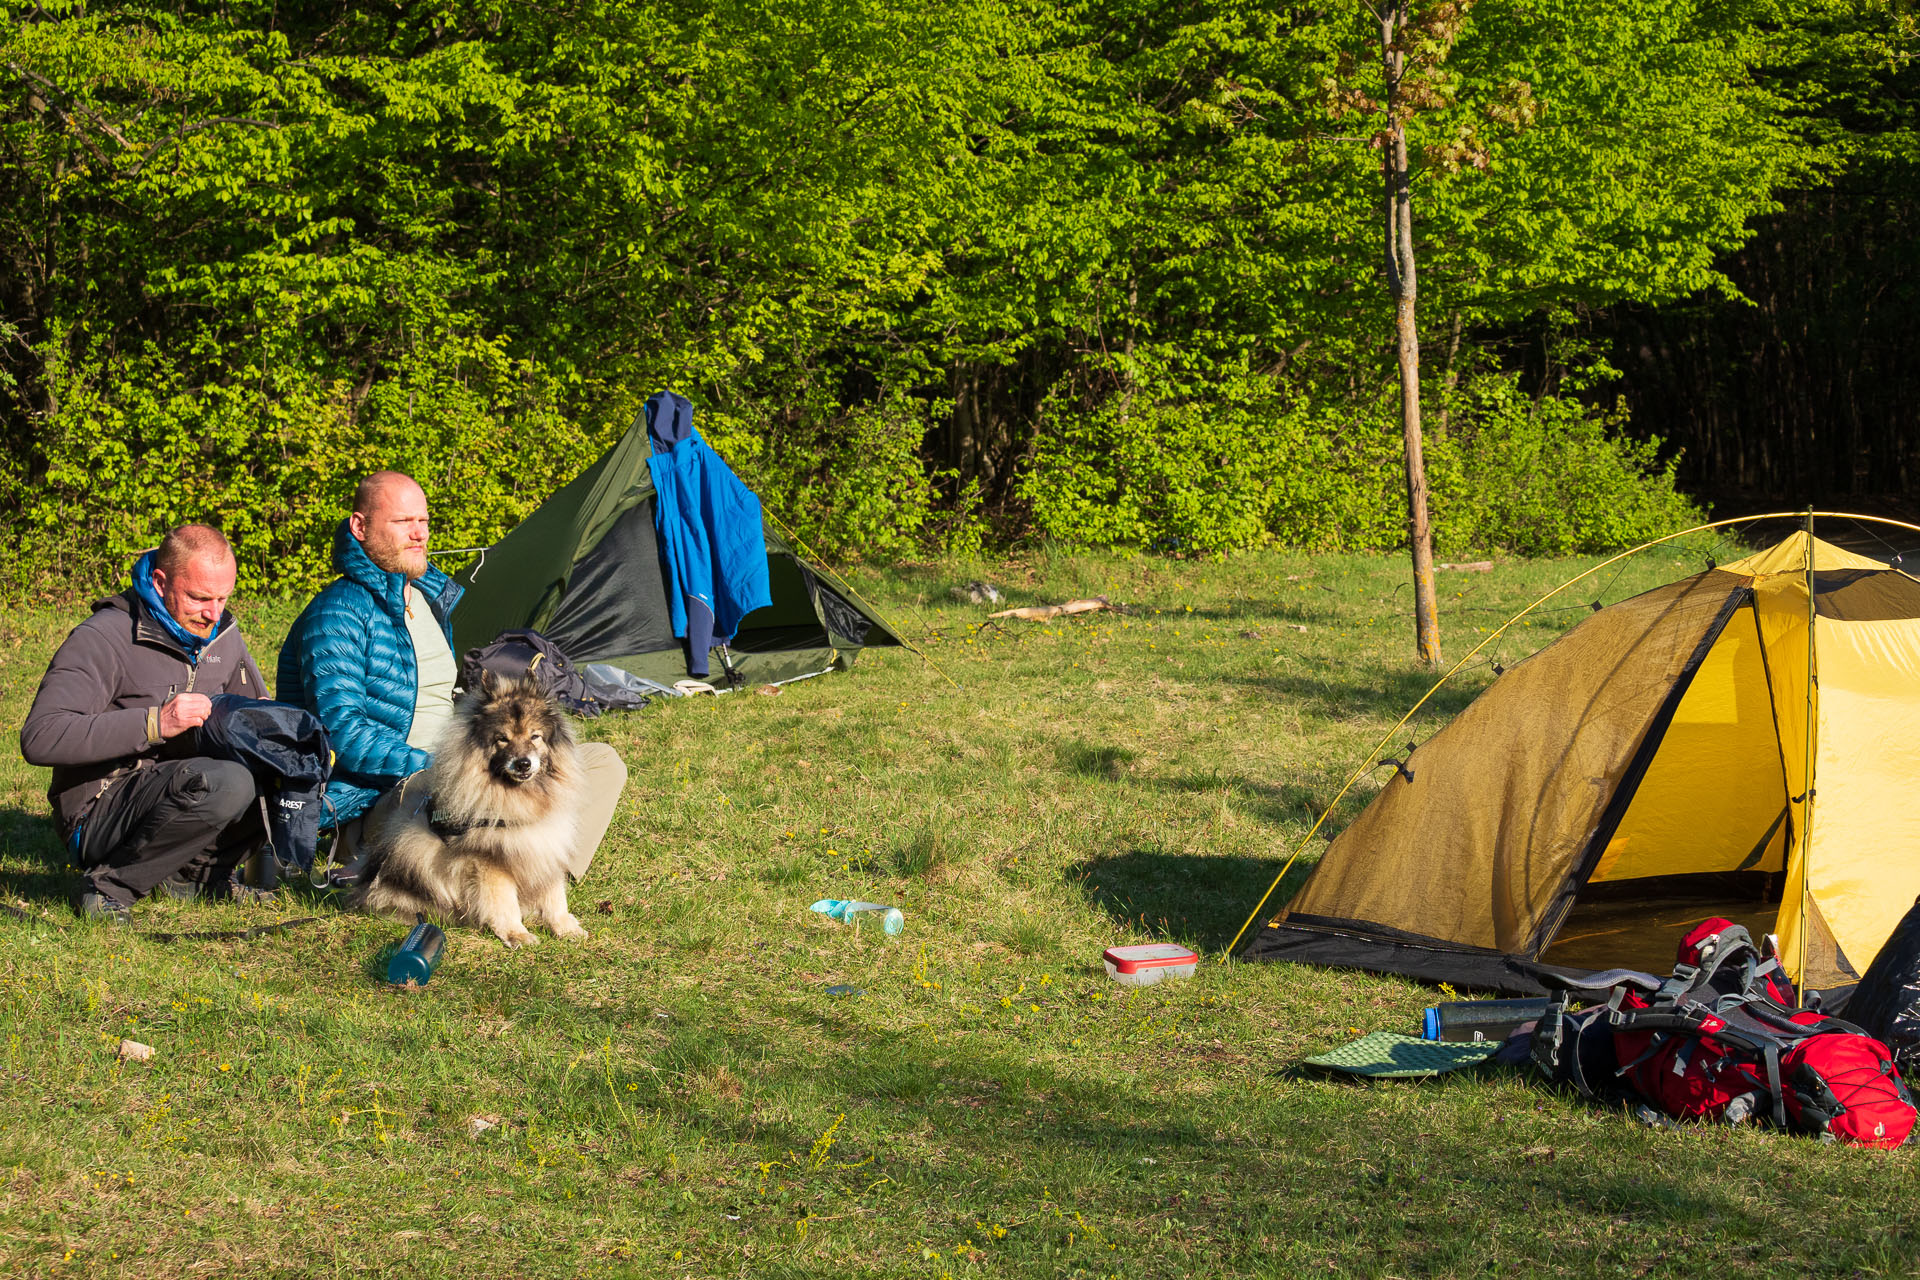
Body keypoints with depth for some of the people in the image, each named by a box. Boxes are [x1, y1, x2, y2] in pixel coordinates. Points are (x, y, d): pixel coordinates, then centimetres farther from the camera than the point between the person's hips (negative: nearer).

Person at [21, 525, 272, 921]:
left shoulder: (221, 635, 9)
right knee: (226, 782, -34)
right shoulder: (103, 638, -14)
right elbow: (39, 738, -26)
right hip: (99, 811, -8)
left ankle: (193, 873, 3)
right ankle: (111, 884, -16)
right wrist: (154, 723, -33)